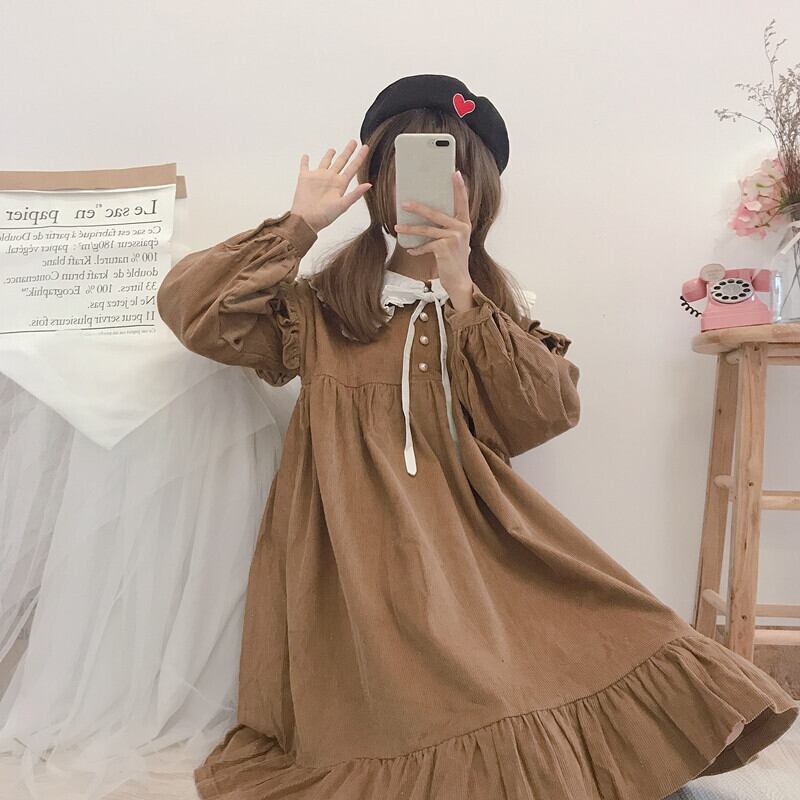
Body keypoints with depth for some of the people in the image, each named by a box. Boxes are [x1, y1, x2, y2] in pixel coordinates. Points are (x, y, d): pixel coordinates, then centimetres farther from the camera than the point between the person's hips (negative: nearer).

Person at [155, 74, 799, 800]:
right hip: (364, 552, -3)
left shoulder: (492, 303, 15)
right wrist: (301, 223, -4)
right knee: (493, 738, -21)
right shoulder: (323, 303, 8)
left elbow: (548, 414, -2)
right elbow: (187, 305, -1)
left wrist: (460, 291, -9)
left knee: (639, 654, -9)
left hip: (474, 538, 4)